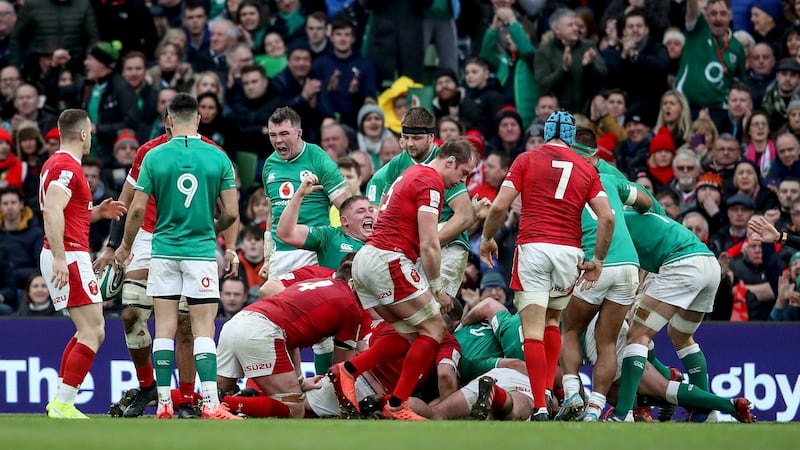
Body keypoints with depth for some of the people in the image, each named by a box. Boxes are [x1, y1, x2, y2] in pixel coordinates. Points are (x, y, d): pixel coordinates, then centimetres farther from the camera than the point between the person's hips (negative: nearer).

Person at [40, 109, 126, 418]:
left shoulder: (55, 164, 18)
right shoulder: (67, 167, -13)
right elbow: (52, 212, -25)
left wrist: (98, 212, 18)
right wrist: (59, 257, -30)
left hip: (62, 258, 10)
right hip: (70, 256, -10)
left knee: (91, 330, 16)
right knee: (93, 333, -10)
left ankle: (60, 401, 14)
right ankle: (63, 405, -13)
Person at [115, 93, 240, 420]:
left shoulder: (154, 157, -2)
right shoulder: (218, 157, -3)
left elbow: (137, 209, -2)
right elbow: (231, 213, -1)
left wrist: (125, 246, 14)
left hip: (164, 251, 1)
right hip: (201, 251, -1)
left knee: (164, 329, 5)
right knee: (204, 330, -2)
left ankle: (164, 404, 4)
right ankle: (210, 405, -10)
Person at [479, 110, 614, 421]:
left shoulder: (527, 160, 6)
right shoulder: (586, 169, 13)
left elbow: (499, 206, -2)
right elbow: (607, 217, 3)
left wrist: (487, 238, 14)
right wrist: (597, 260, 10)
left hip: (533, 247, -3)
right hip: (569, 252, 3)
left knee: (533, 330, -5)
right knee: (552, 320, 23)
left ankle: (539, 407, -16)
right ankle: (547, 391, 10)